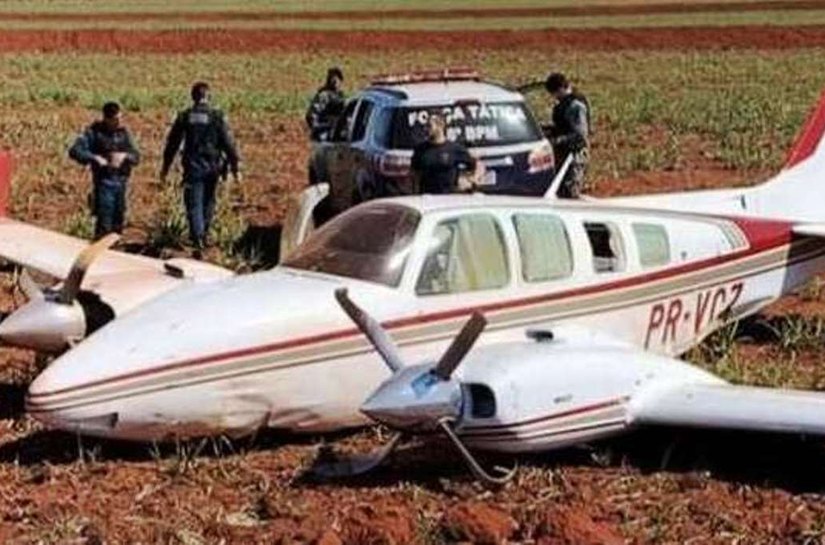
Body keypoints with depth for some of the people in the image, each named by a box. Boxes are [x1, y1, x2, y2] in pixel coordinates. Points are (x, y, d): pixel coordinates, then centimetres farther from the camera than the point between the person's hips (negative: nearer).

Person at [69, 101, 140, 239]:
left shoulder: (123, 132, 6)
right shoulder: (94, 132, -7)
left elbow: (136, 157, 4)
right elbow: (74, 151, -14)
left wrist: (124, 156, -17)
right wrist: (95, 158, -25)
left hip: (121, 182, 5)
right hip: (104, 182, -5)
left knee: (118, 223, 12)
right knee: (104, 225, -8)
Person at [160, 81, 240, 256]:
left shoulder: (184, 117, -2)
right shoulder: (217, 117, -5)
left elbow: (172, 143, 4)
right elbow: (228, 143, -7)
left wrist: (165, 167, 14)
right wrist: (235, 167, 0)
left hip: (193, 167, -1)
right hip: (212, 167, 1)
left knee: (194, 205, -1)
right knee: (208, 201, 20)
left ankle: (198, 241, -15)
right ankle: (203, 235, 34)